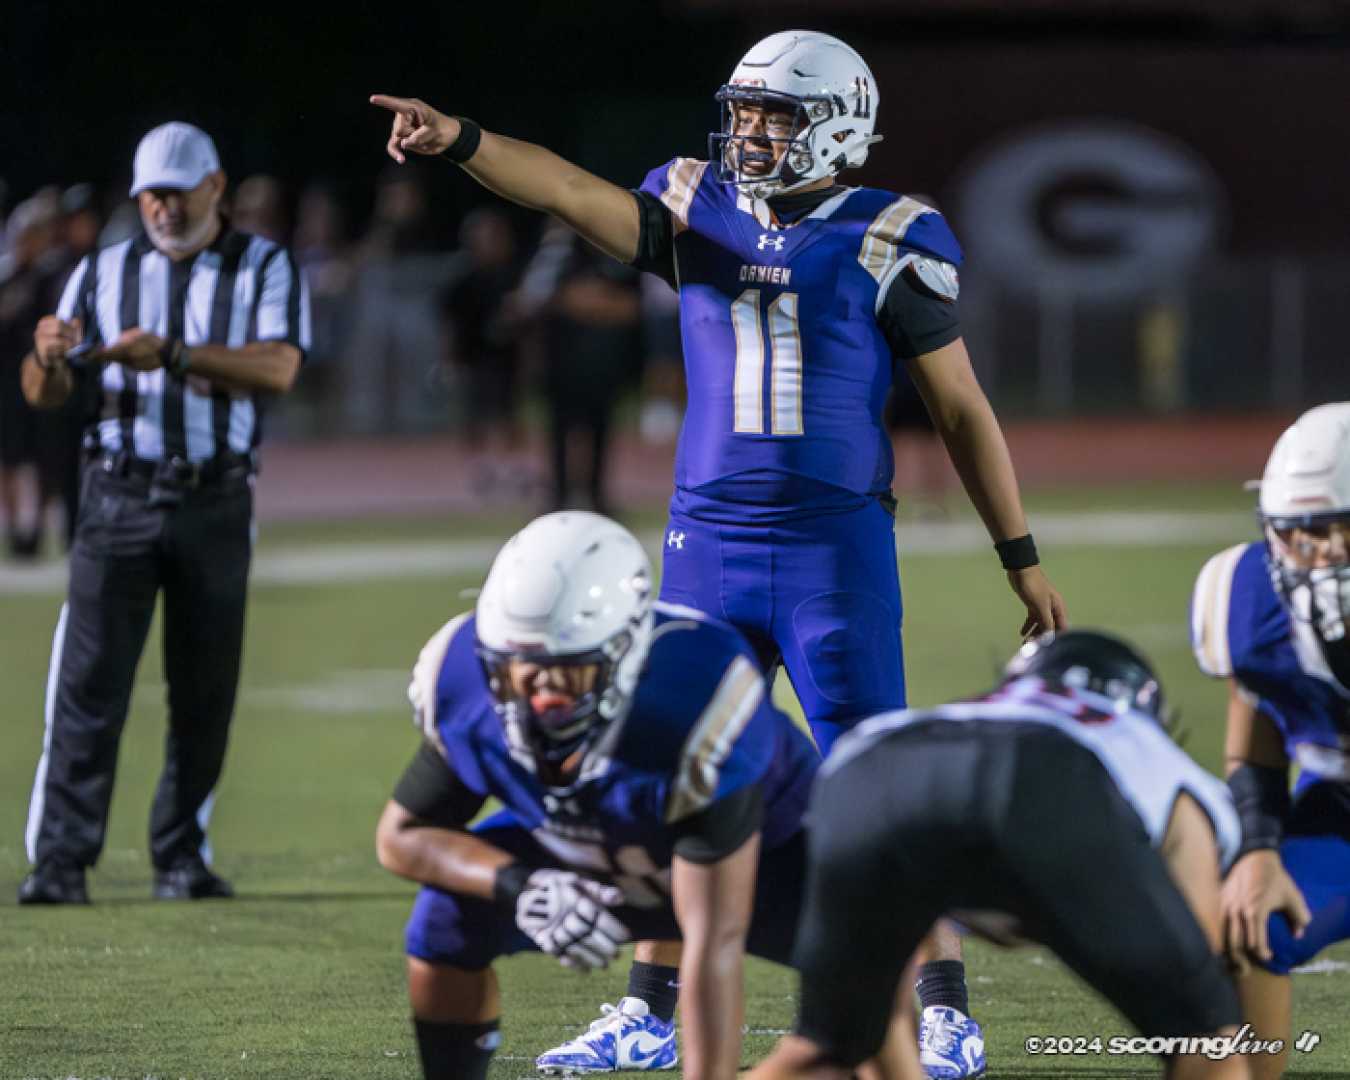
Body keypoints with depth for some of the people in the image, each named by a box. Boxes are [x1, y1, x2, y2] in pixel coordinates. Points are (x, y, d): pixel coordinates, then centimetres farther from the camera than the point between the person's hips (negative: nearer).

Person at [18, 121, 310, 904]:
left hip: (216, 506, 0)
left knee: (206, 692, 4)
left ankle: (183, 859, 13)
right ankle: (60, 861, -10)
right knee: (90, 685, -8)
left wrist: (173, 355, -23)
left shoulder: (264, 269, 6)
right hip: (119, 498, 0)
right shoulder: (104, 273, 10)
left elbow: (278, 369, -12)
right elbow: (46, 395, 5)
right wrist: (50, 359, -20)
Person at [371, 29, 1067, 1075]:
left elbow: (961, 409, 2)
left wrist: (1023, 558, 3)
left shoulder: (884, 242, -3)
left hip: (837, 551, -4)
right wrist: (458, 139, -26)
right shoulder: (700, 215, 7)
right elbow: (571, 189, -8)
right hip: (709, 546, 4)